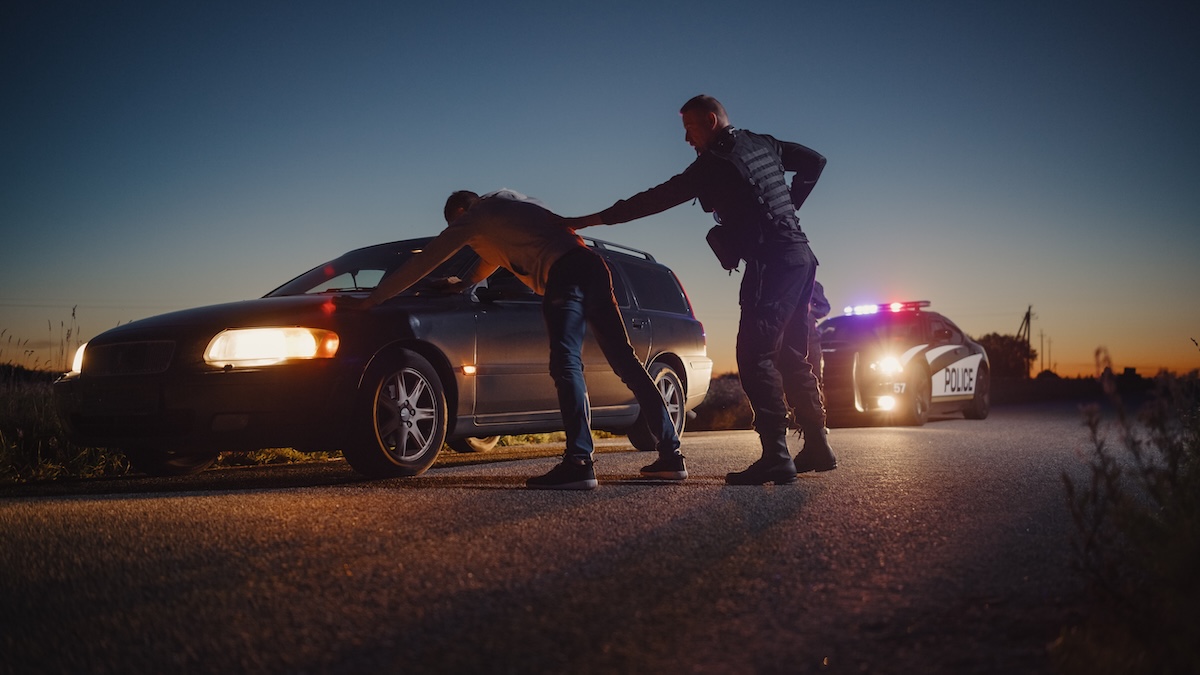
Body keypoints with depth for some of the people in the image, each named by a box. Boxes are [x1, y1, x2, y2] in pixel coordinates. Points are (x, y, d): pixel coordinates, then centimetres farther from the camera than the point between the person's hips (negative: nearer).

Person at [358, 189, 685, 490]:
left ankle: (579, 462, -30)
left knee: (566, 365, -17)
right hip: (592, 264, 8)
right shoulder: (505, 202, 33)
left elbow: (421, 264, 13)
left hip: (564, 273, -8)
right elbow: (493, 255, 49)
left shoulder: (472, 217, 11)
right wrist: (462, 283, 59)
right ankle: (671, 454, 7)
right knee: (625, 361, 7)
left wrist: (368, 301, 20)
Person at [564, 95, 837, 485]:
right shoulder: (762, 144, 15)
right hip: (799, 257, 9)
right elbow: (814, 162, 26)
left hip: (771, 262, -9)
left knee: (756, 356, -12)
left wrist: (593, 219, -9)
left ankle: (776, 456, -20)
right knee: (791, 357, 14)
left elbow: (659, 198, -12)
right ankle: (816, 446, 16)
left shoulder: (715, 162, -9)